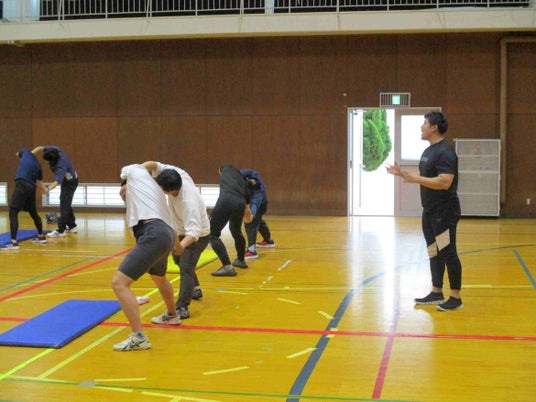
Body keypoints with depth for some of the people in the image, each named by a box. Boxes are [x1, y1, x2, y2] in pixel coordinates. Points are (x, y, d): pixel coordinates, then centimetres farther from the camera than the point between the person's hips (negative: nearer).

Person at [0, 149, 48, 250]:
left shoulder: (26, 152, 11)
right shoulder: (38, 166, 19)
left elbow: (18, 154, 35)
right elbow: (39, 183, 28)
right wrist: (44, 190, 49)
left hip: (22, 184, -6)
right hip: (31, 187, 6)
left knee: (13, 213, -8)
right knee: (33, 213, 23)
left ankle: (14, 242, -17)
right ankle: (41, 237, 35)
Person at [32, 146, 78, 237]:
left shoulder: (61, 166, -41)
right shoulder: (55, 150, -20)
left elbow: (57, 181, -52)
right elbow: (41, 148, -13)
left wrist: (48, 188, -68)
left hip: (70, 182, -9)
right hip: (67, 179, 10)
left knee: (64, 205, -13)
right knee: (66, 204, 18)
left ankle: (61, 230, -16)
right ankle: (72, 226, 28)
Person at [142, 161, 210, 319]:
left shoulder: (189, 202, -44)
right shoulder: (176, 174, -25)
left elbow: (194, 231, -50)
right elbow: (153, 165, -23)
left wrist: (182, 245, -69)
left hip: (197, 235, -9)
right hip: (185, 231, 9)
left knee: (186, 268, -22)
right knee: (178, 259, 27)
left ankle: (182, 308, -25)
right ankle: (195, 289, 46)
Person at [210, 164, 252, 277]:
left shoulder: (225, 171, 26)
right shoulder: (240, 176, 32)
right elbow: (247, 194, 25)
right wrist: (246, 207, 44)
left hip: (226, 202, -5)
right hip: (240, 205, 5)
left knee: (212, 234, -1)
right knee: (236, 231, 32)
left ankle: (228, 267, -13)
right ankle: (241, 260, 49)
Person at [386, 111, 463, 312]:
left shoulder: (445, 152, -18)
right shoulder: (429, 151, 13)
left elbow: (445, 182, -28)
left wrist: (414, 179, -29)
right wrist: (402, 173, 13)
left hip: (444, 212, -10)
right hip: (430, 211, 10)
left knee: (448, 253, -5)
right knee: (434, 252, 14)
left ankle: (456, 298, 3)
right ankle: (436, 293, 23)